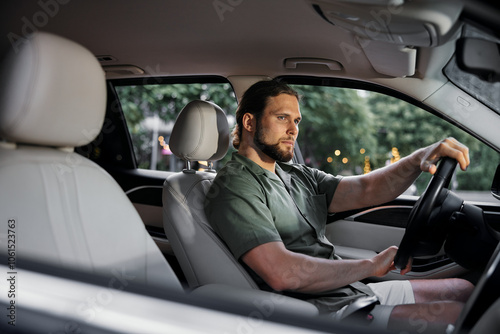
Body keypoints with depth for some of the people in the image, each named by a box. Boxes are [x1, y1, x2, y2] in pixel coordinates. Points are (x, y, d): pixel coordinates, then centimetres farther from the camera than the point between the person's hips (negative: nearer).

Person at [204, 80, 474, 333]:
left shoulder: (298, 176, 15)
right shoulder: (234, 187, -13)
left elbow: (364, 190, 2)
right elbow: (282, 273, -25)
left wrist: (418, 159, -16)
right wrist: (370, 266, -16)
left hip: (354, 290, 9)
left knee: (463, 289, 13)